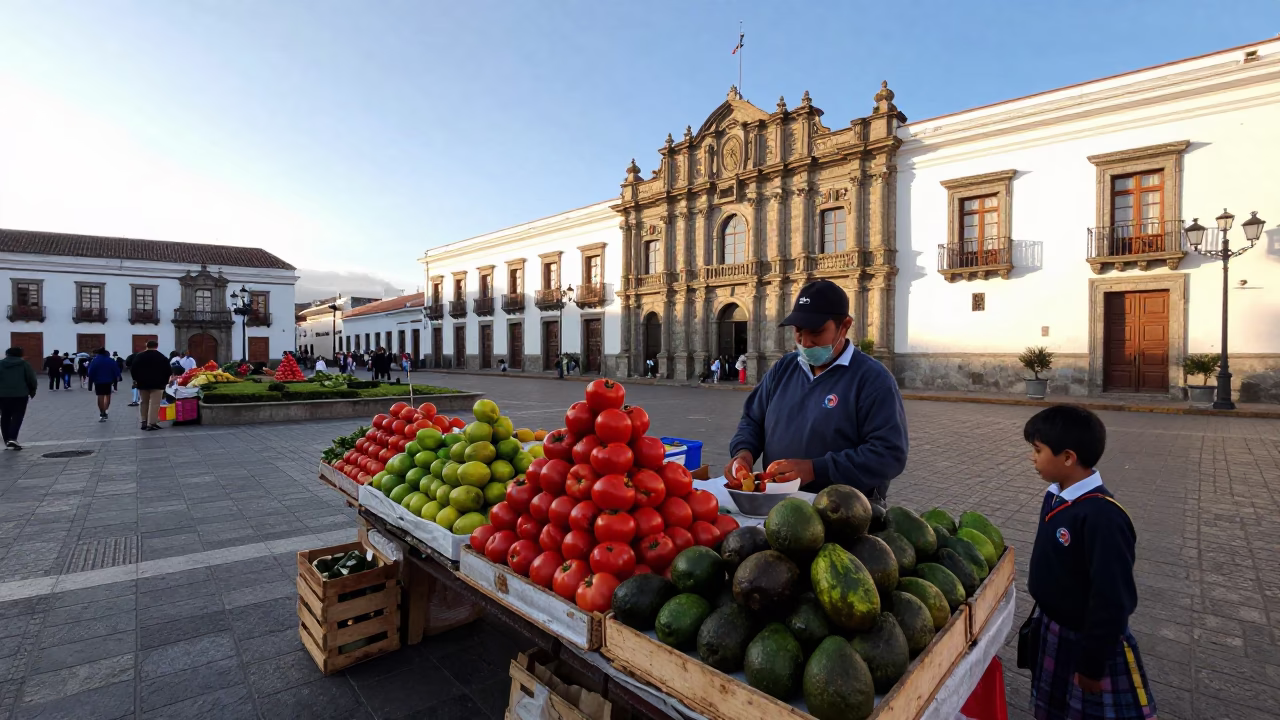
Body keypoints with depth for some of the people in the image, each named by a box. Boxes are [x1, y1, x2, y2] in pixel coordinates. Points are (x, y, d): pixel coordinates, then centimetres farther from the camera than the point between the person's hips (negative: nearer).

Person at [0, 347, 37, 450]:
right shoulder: (25, 364, 2)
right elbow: (32, 380, -2)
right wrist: (32, 391, 11)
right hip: (20, 394, -3)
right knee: (17, 417, -2)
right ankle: (12, 439, -17)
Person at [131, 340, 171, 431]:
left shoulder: (139, 356, 6)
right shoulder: (161, 357, -1)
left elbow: (133, 369, 6)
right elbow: (168, 370, -1)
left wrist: (136, 379, 19)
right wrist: (165, 381, 11)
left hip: (142, 383, 4)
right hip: (157, 383, -4)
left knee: (144, 403, 16)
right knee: (154, 404, -6)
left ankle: (144, 422, 17)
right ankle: (151, 423, -12)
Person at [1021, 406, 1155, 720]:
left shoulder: (1102, 516, -30)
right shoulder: (1055, 497, -3)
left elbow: (1112, 599, -26)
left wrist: (1092, 663, -18)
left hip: (1090, 640, -7)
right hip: (1051, 631, 8)